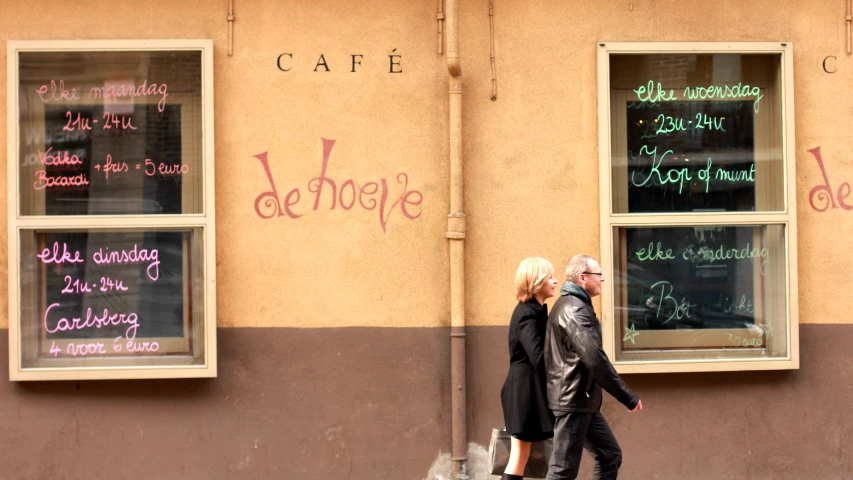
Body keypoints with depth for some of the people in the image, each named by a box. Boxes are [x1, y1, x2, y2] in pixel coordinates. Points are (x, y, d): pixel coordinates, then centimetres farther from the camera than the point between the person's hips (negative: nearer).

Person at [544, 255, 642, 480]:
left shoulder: (567, 305, 16)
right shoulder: (575, 309, -17)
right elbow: (594, 358, -25)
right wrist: (628, 397, -22)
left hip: (584, 403, 11)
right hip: (573, 401, -11)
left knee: (610, 456, 11)